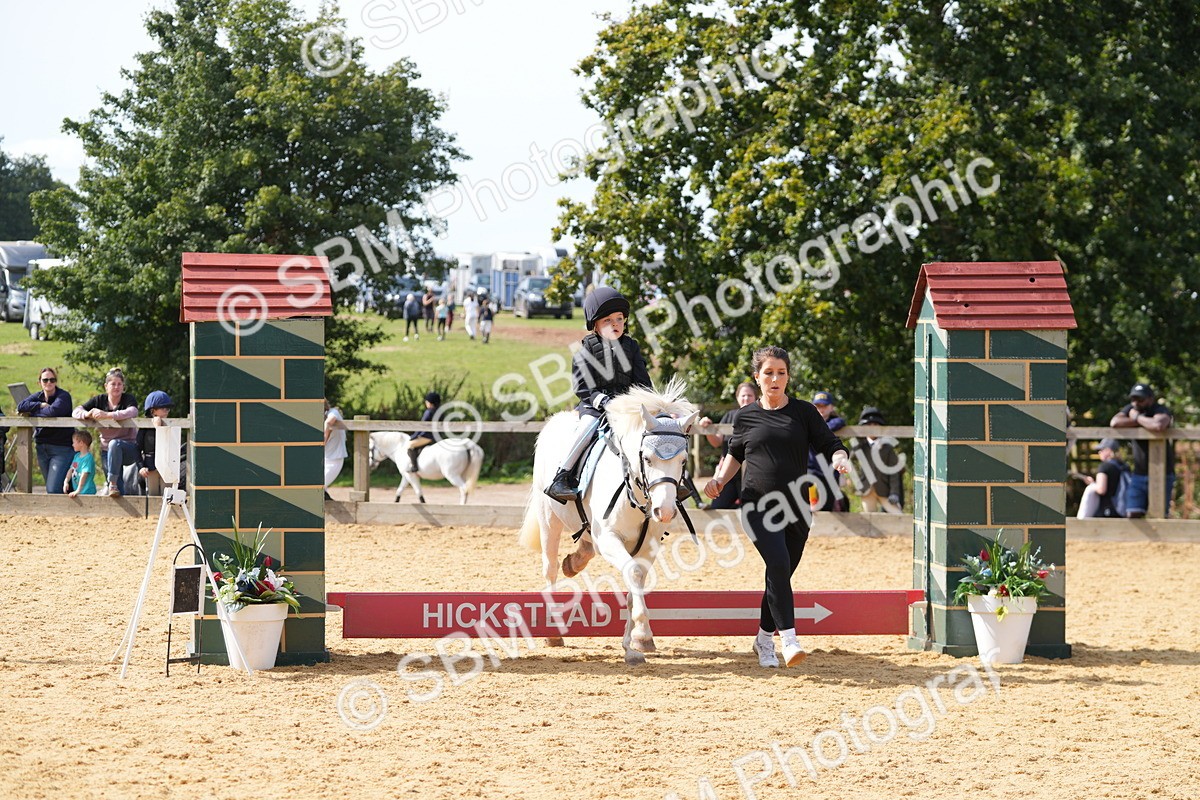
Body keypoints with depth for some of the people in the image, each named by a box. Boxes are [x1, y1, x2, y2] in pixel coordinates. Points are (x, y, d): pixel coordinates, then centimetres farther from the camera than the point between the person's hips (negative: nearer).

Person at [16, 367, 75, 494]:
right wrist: (41, 405, -14)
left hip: (61, 448, -7)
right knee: (50, 488, 10)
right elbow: (21, 406, -4)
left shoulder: (64, 396, -7)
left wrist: (33, 412, -10)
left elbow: (54, 410, -25)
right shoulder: (37, 397, 11)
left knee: (53, 490, -15)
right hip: (42, 448, 7)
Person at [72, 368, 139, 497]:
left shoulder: (128, 399, -7)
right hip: (107, 451, 3)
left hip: (129, 449, -3)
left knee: (114, 444, -39)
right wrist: (87, 414, -25)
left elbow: (132, 412, -30)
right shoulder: (100, 400, 3)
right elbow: (76, 411, -1)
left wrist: (107, 415, -38)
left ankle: (112, 484, -31)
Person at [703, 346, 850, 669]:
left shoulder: (804, 412, 5)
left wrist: (840, 459, -19)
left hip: (796, 508, 2)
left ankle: (764, 639, 28)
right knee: (778, 563, -22)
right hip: (758, 505, -2)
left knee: (781, 574, 8)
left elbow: (830, 444, 3)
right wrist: (720, 478, 4)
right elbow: (735, 454, 21)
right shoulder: (744, 416, 7)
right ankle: (788, 639, -25)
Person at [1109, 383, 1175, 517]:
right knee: (1133, 514, -3)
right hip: (1139, 474, 5)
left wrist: (1137, 418, -19)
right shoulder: (1130, 409, 6)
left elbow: (1159, 426, -38)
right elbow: (1114, 423, -15)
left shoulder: (1161, 411, -13)